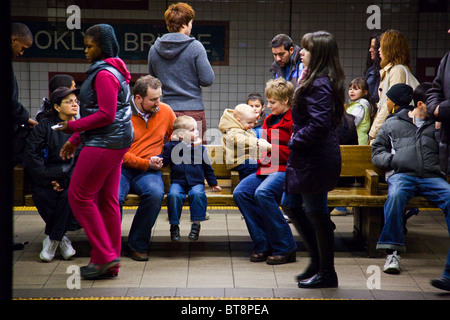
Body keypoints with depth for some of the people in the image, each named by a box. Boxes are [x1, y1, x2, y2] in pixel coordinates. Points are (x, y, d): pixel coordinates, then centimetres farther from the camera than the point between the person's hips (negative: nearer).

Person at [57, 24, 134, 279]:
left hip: (104, 144, -10)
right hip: (114, 143, 10)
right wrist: (75, 140, 19)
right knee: (107, 200, 11)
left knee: (80, 195, -4)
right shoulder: (112, 71, 19)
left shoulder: (105, 74, -14)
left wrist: (73, 127, -12)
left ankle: (104, 256, -3)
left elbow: (105, 115, -21)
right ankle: (110, 263, 15)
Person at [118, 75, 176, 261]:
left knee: (156, 194, -31)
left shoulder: (165, 111, 9)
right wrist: (146, 163, -10)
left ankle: (138, 245, -12)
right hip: (121, 168, -2)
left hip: (148, 171, 3)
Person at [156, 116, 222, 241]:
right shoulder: (171, 146, 5)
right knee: (174, 195, -31)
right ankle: (174, 225, -16)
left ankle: (196, 224, -21)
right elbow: (164, 159, 8)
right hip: (178, 181, 0)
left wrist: (213, 183, 21)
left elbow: (207, 166, 18)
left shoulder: (200, 147, 9)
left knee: (197, 194, -32)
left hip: (196, 182, 1)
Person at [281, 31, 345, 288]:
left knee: (317, 213, 0)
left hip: (315, 161, -11)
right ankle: (318, 259, 28)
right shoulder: (322, 81, 12)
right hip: (307, 158, 11)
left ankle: (326, 272, 12)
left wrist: (294, 141, -16)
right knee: (291, 204, 18)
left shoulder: (319, 85, -20)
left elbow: (319, 124, -28)